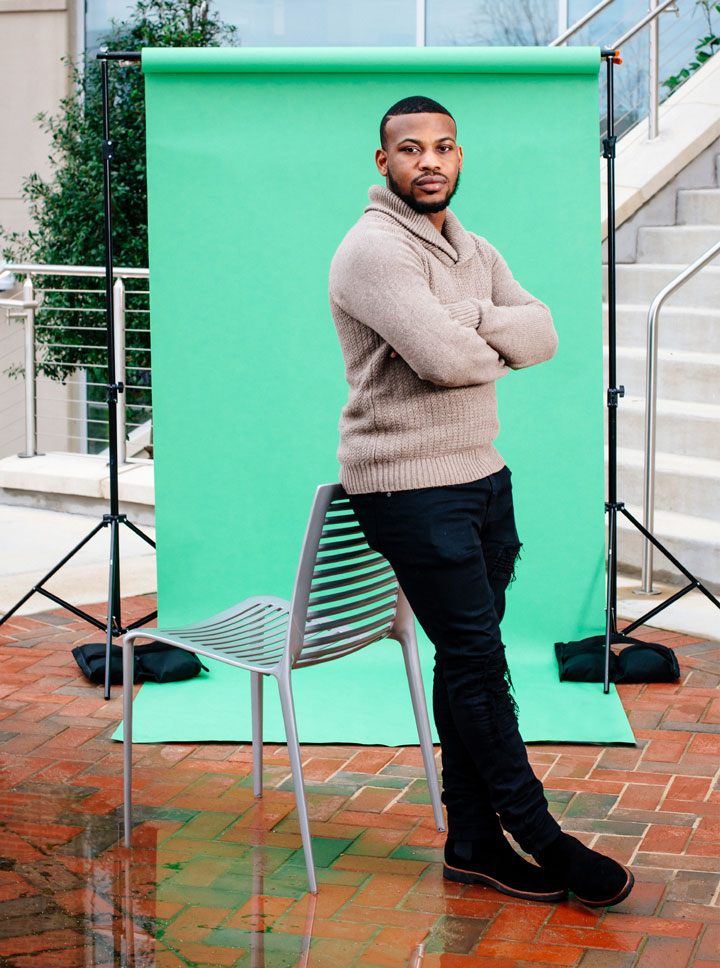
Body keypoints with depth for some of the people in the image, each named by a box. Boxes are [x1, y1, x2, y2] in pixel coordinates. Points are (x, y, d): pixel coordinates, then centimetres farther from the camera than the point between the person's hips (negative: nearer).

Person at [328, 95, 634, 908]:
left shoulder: (474, 251, 15)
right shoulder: (374, 248, -13)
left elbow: (543, 333, 2)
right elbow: (441, 356, -25)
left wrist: (469, 321, -15)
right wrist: (499, 343, -4)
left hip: (482, 477, 8)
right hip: (411, 491, -8)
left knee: (468, 662, 11)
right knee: (477, 660, -4)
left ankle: (473, 842, 18)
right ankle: (539, 837, 6)